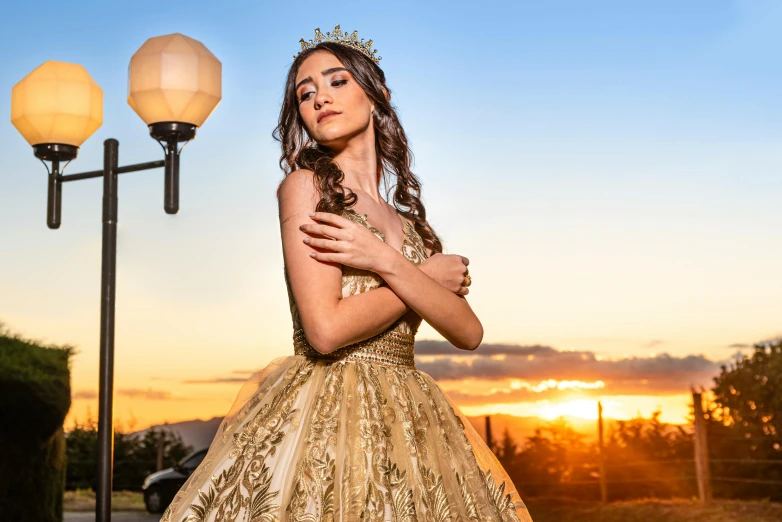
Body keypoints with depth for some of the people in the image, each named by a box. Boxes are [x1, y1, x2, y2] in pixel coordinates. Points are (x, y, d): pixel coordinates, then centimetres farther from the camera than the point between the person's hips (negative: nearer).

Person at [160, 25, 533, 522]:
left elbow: (469, 332, 0)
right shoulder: (306, 185, -2)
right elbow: (326, 329, -15)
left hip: (406, 421, 5)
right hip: (328, 418, -5)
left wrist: (386, 263, -13)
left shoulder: (405, 221, 14)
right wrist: (428, 277, -3)